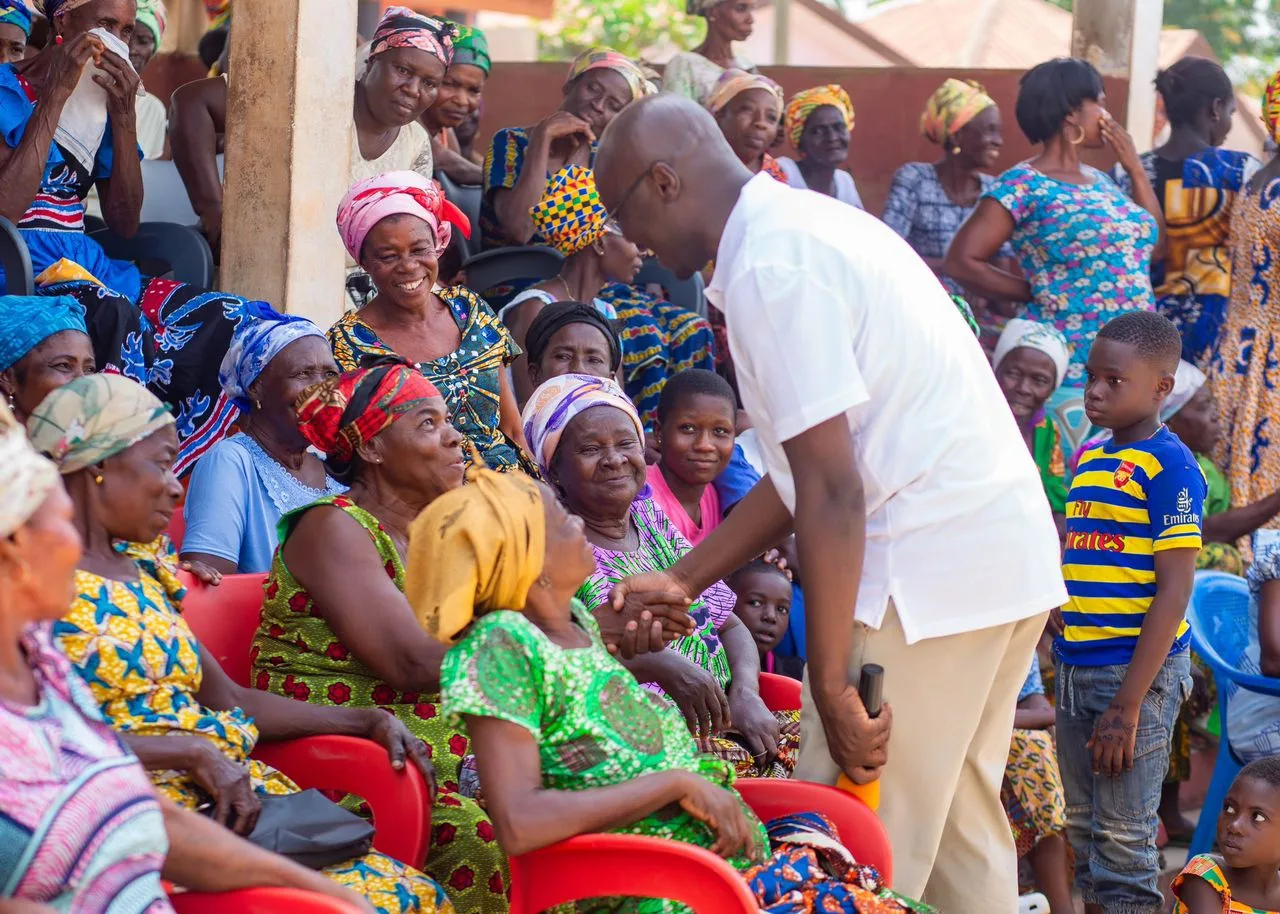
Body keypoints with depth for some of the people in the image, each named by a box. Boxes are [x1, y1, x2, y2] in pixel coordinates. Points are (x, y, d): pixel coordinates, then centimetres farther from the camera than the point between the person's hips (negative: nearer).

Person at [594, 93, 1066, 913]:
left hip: (928, 568, -10)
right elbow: (811, 470, 20)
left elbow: (833, 490, -20)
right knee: (960, 830, 15)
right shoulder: (805, 225, 16)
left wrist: (832, 686, -18)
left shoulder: (770, 266, -15)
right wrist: (685, 581, 22)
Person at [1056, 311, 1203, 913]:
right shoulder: (1090, 458, 12)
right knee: (1084, 831, 13)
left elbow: (1174, 590, -15)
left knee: (1123, 840, -4)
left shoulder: (1168, 465, -11)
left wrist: (1128, 705, -19)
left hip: (1137, 668, -8)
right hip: (1077, 668, 8)